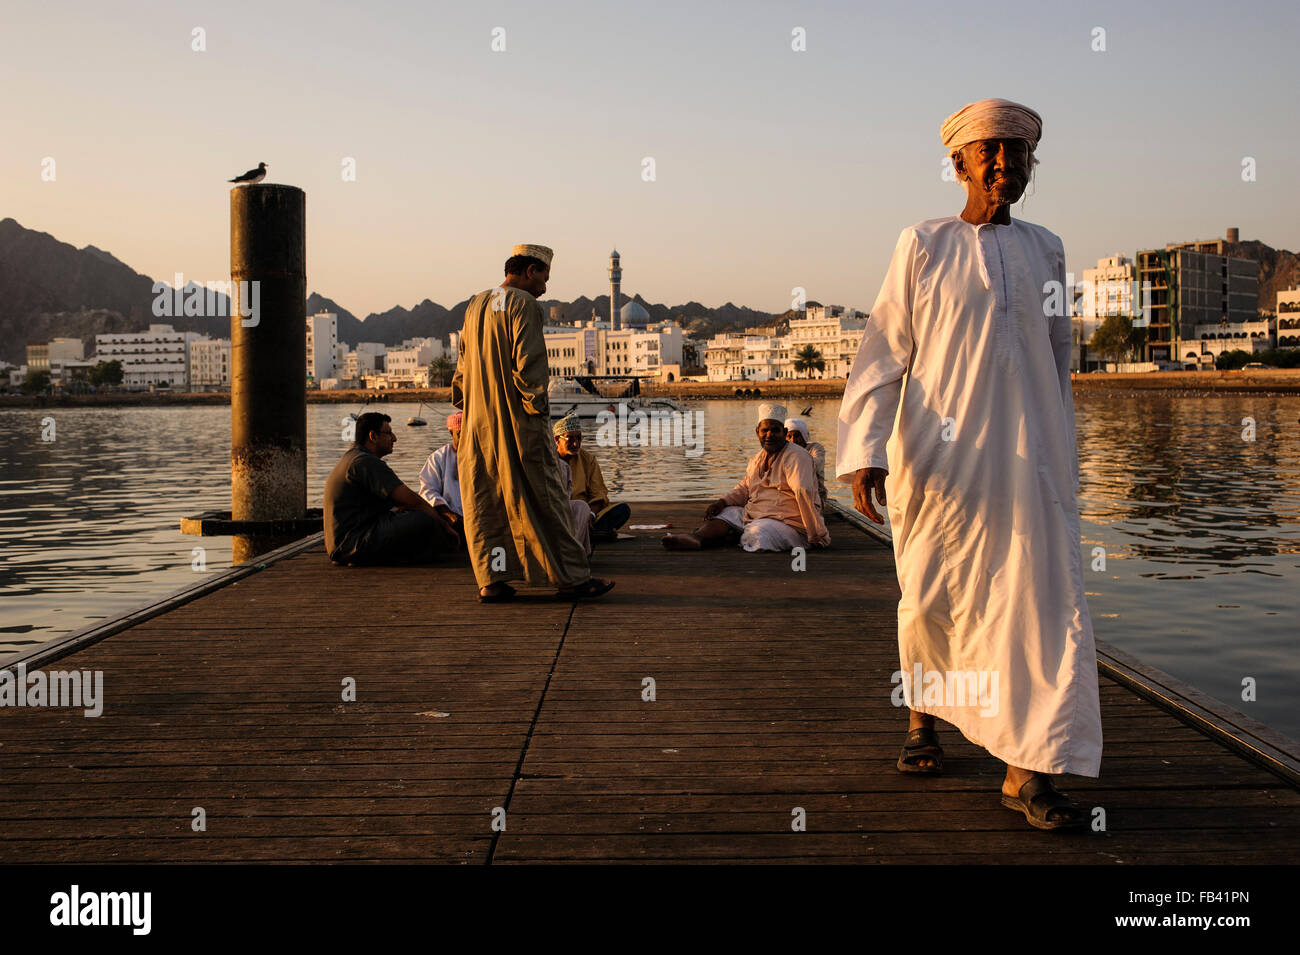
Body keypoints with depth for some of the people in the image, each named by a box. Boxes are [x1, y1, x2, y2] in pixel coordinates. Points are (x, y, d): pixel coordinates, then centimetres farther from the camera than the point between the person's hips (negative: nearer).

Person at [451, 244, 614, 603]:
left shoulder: (474, 305, 15)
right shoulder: (524, 304, -9)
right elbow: (528, 362, -17)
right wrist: (537, 405, -9)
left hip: (478, 423, 7)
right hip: (517, 424, -7)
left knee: (484, 502, 9)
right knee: (542, 499, -2)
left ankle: (491, 580, 10)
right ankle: (570, 578, 4)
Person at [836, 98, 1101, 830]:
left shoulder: (1046, 251, 13)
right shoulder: (924, 246, 2)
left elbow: (1058, 364, 20)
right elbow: (883, 354, -3)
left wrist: (1066, 463, 20)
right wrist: (865, 450, -14)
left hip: (1029, 460, 3)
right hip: (941, 460, -2)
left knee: (1044, 602, -6)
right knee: (931, 601, 8)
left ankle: (1030, 769, -1)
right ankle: (924, 719, 33)